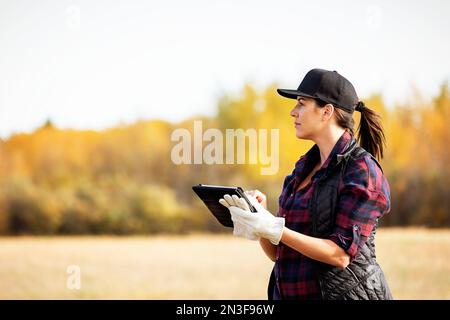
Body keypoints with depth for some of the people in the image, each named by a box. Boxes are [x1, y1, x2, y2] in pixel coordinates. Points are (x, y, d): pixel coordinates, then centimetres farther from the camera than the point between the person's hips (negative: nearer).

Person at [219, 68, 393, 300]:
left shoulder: (362, 170, -8)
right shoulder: (304, 168, 13)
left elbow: (340, 254, -16)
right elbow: (277, 253, 12)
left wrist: (274, 230, -22)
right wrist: (260, 216, -6)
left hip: (340, 292, -5)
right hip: (289, 293, 5)